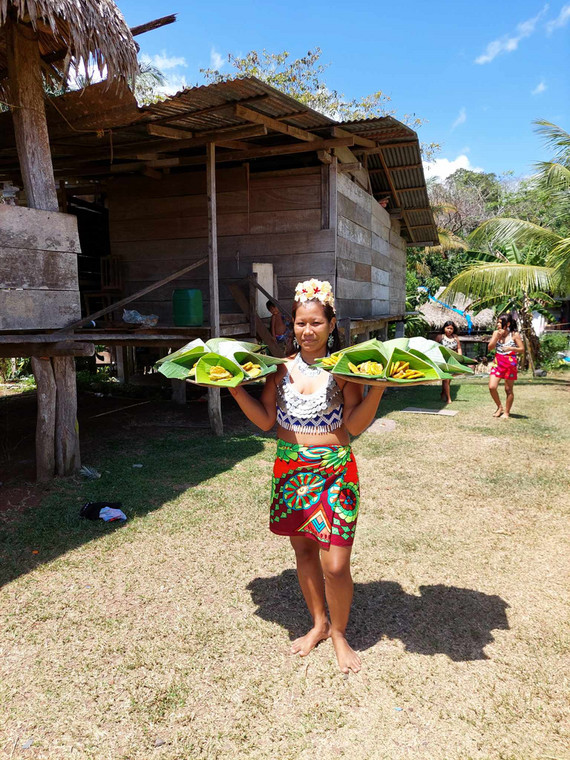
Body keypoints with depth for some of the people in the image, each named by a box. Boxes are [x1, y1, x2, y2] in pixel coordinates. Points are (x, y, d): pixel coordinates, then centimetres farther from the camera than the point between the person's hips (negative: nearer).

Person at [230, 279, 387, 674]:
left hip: (334, 471, -3)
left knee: (335, 565, -3)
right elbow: (266, 420, 3)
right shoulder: (282, 367, 3)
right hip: (291, 469, 4)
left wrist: (377, 389, -21)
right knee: (303, 551, 16)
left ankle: (339, 632, 27)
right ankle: (319, 623, 40)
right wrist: (237, 390, -6)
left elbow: (355, 426, -9)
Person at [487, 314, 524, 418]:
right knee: (492, 387, -7)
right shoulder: (496, 333, 5)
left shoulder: (514, 335, -5)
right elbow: (490, 348, -1)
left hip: (510, 364, -3)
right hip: (497, 362, 3)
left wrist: (511, 348, -21)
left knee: (508, 389, 5)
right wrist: (497, 336, -10)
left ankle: (506, 412, 19)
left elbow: (522, 350, -4)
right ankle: (499, 407, 16)